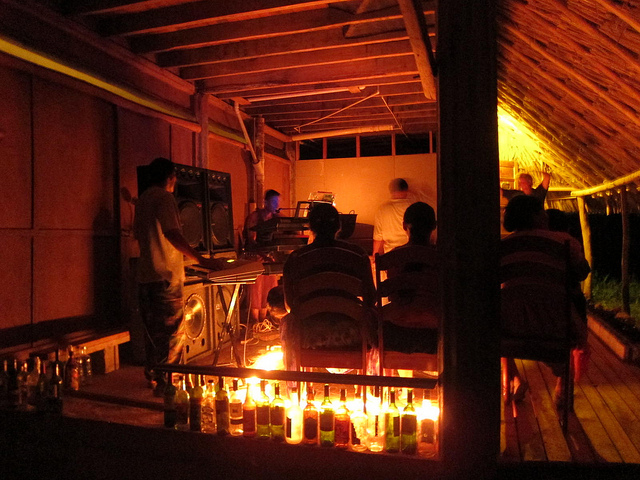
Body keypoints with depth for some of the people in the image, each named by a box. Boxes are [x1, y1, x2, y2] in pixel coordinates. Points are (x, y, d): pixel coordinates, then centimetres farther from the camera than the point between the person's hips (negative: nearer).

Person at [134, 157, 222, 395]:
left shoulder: (142, 199, 16)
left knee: (152, 329, 18)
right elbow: (172, 233, -24)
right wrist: (201, 259, -28)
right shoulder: (164, 197, -11)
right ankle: (166, 382, 2)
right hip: (166, 276, -9)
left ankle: (152, 377, 29)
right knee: (172, 331, -2)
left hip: (145, 275, 9)